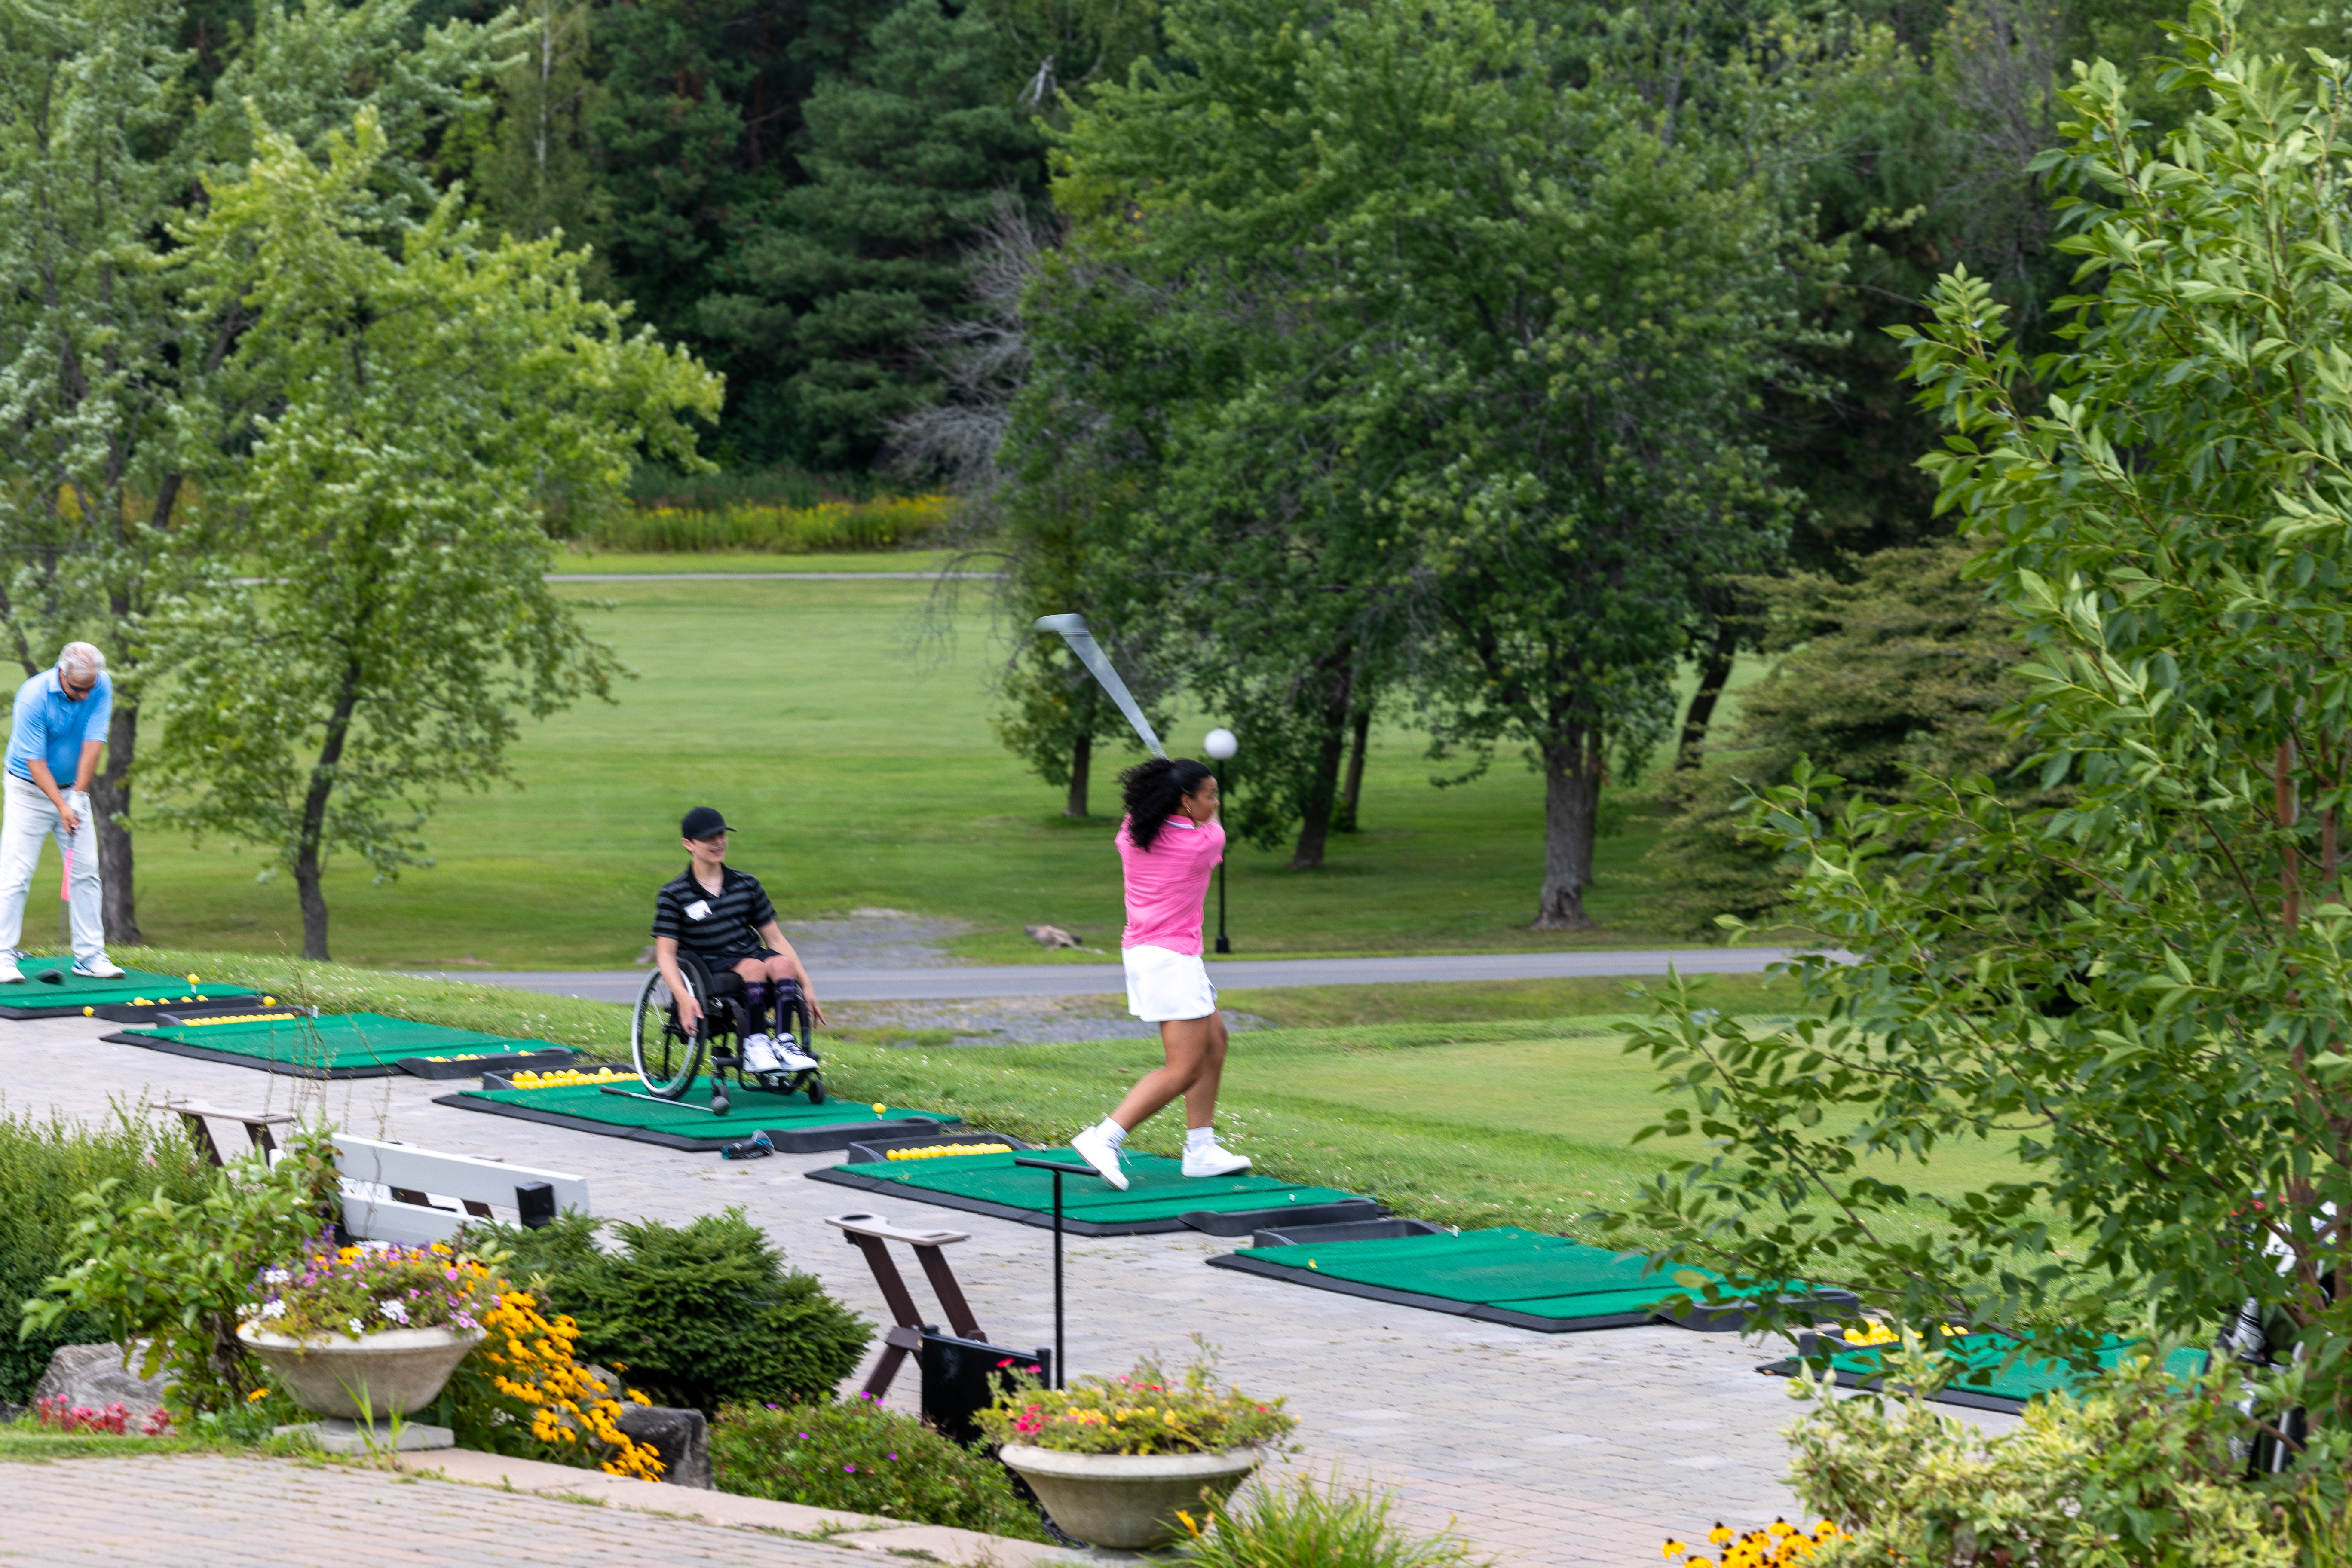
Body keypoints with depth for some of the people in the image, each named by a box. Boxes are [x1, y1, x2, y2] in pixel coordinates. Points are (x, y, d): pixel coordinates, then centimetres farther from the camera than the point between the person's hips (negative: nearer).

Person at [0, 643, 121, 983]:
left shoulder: (102, 688, -14)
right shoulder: (33, 696, -26)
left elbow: (92, 744, -16)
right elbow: (34, 761, -23)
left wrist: (79, 796, -22)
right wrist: (61, 806, -28)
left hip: (73, 791, 4)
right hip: (30, 789, -4)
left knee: (86, 871, 2)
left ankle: (90, 955, 6)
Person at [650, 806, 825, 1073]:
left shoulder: (747, 885, 12)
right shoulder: (673, 895, 0)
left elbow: (775, 939, 13)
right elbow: (665, 953, -7)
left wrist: (807, 987, 5)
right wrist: (683, 997, -24)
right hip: (709, 968, -4)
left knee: (782, 963, -30)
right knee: (755, 967, -34)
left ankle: (784, 1043, -36)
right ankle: (755, 1045, -37)